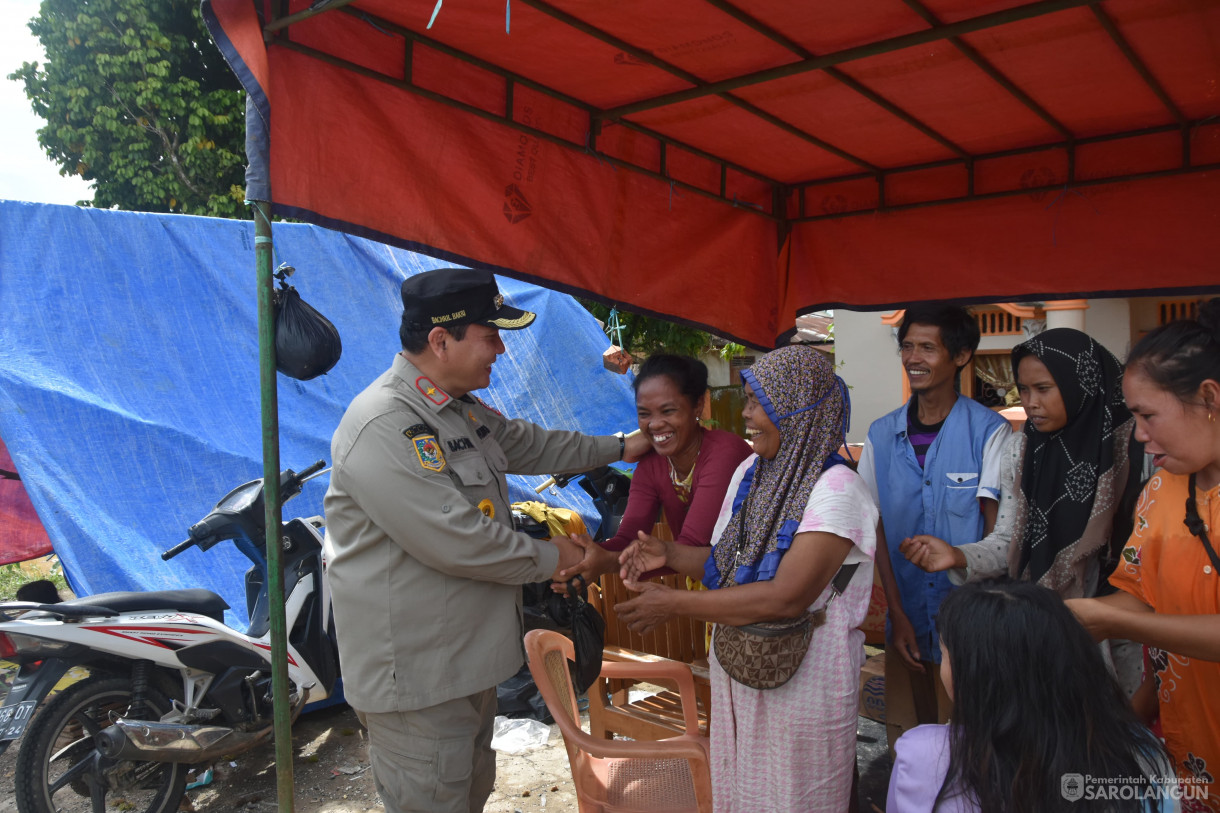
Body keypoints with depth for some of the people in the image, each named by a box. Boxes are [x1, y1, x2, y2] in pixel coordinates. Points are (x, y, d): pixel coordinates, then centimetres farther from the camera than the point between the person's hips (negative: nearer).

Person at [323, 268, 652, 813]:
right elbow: (456, 542, -28)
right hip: (414, 675, -10)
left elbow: (526, 444, 25)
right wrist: (549, 558, -14)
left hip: (469, 658, 10)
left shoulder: (461, 409, 8)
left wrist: (617, 449, 28)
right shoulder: (382, 428, -26)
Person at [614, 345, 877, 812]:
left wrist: (674, 603, -23)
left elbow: (786, 597, -27)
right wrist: (669, 555, -7)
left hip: (801, 684, -6)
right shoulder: (748, 472, 3)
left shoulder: (835, 488, -20)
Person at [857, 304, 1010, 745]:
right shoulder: (882, 434, 5)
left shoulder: (989, 431, -6)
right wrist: (897, 613, -2)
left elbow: (997, 530, -6)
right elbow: (877, 526, 4)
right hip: (906, 617, 3)